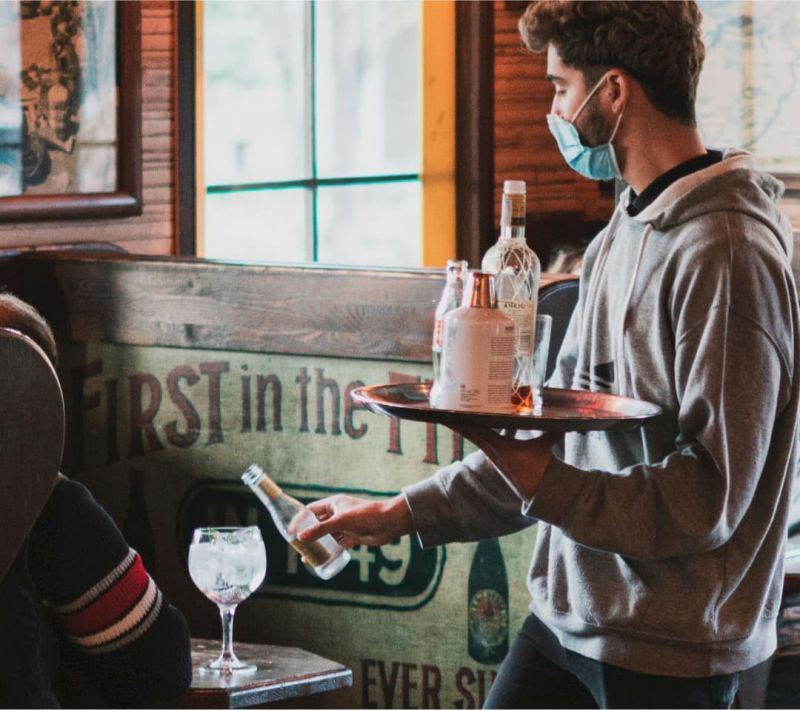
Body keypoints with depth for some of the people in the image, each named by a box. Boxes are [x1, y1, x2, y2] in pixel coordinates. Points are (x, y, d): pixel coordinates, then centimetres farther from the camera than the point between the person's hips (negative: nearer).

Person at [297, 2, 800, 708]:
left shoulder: (725, 253, -18)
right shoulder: (621, 237, 14)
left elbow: (710, 500, -21)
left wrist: (544, 487, -24)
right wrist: (399, 514, 16)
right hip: (564, 622, 8)